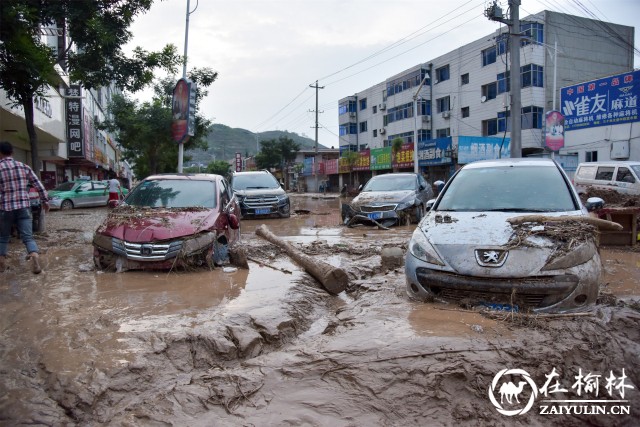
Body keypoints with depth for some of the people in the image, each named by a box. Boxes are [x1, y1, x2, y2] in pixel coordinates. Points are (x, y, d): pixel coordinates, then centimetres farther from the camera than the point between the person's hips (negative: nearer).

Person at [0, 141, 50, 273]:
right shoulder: (24, 167, 5)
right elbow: (39, 186, 7)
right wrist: (45, 201, 16)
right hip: (24, 207, 2)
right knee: (28, 237, 0)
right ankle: (35, 256, -25)